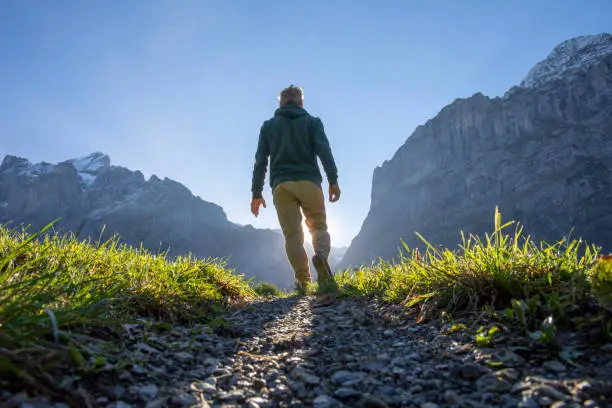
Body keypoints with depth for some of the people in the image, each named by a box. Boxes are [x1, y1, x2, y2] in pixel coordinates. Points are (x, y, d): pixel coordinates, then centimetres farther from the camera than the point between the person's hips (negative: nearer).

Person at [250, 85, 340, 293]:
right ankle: (321, 256, -23)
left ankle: (303, 281, -10)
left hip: (281, 185, 1)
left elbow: (260, 161, 10)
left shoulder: (268, 125, 18)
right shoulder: (312, 122, 14)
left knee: (292, 235, 1)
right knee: (319, 226, 8)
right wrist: (333, 181, -6)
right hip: (309, 182, -1)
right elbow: (324, 151, -3)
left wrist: (256, 193, 10)